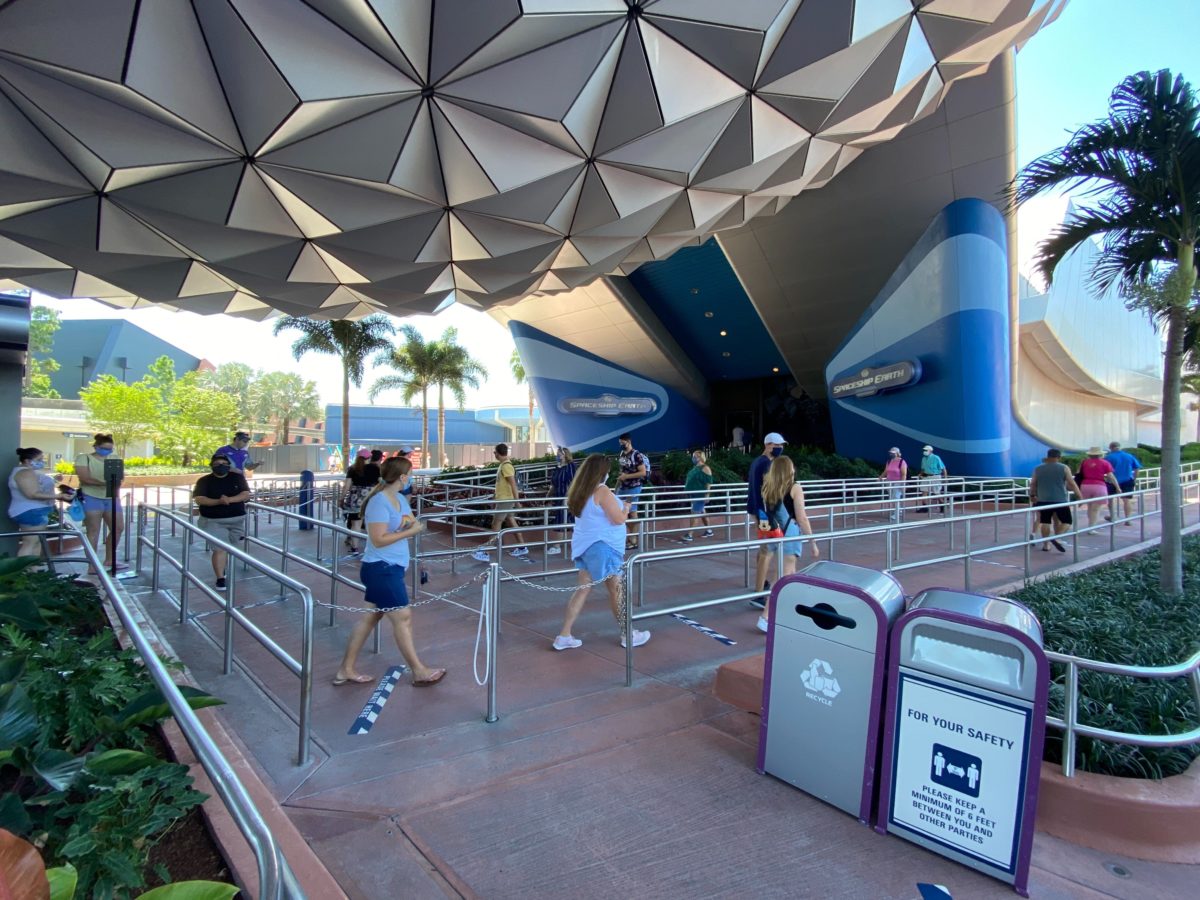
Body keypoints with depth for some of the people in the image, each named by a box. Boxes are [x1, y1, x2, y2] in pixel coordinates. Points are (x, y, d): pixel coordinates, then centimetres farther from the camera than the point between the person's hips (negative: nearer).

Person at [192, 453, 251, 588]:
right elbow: (198, 499, -12)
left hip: (237, 519, 3)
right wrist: (218, 501, -28)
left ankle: (220, 567, 43)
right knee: (219, 549, -11)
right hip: (214, 521, -3)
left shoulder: (237, 477, 3)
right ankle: (220, 578, -4)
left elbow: (246, 495, -6)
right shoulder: (204, 481, -1)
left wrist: (229, 499, -23)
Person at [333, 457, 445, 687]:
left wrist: (414, 524, -11)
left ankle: (346, 670, 26)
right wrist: (409, 532, -19)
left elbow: (413, 523, 12)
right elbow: (378, 540, -23)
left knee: (372, 616, 15)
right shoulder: (379, 502, -19)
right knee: (402, 617, 0)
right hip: (381, 569, -9)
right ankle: (419, 672, 12)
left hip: (390, 568, 9)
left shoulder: (399, 498, 9)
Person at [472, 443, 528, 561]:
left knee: (496, 525, -7)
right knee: (511, 523, 14)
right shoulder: (503, 465, 11)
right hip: (503, 498, 10)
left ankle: (486, 553, -5)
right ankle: (522, 548, 21)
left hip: (505, 500, -10)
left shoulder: (506, 466, -19)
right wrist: (496, 496, 27)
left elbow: (513, 484, -22)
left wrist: (517, 500, -23)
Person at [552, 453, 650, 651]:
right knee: (617, 590, 6)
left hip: (585, 546, 8)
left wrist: (617, 505, 25)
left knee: (583, 589, 10)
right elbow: (619, 519, -16)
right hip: (601, 547, -8)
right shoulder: (602, 491, -18)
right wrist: (626, 508, 4)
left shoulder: (579, 491, 8)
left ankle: (564, 636, 8)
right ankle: (628, 635, 20)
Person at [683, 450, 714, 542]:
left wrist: (707, 495, -20)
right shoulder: (695, 468, 13)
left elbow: (709, 482, -16)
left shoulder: (705, 468, -12)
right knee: (701, 513, 16)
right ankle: (708, 531, 29)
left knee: (695, 513, -10)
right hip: (694, 494, 9)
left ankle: (689, 535, -11)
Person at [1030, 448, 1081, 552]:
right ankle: (1056, 538, -13)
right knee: (1067, 522, 7)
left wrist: (1032, 495, 23)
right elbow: (1072, 484, -4)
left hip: (1043, 500, 3)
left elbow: (1033, 484, 9)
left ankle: (1045, 544, 11)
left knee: (1045, 522, 9)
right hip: (1060, 500, -3)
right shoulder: (1064, 468, -2)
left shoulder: (1038, 469, 5)